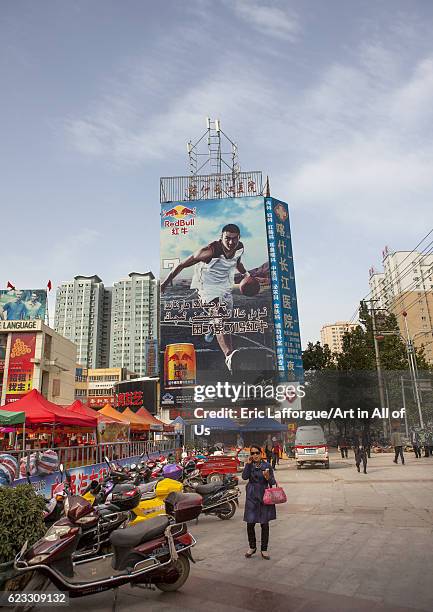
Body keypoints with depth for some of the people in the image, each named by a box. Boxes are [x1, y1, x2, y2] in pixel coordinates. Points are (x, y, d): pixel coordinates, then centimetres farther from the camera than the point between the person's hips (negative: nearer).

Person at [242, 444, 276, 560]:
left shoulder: (267, 466, -1)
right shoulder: (249, 465, 3)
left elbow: (273, 482, 0)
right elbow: (244, 477, -12)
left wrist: (268, 477, -21)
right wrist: (248, 464, -15)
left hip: (264, 496, -1)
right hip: (251, 497, 1)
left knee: (265, 524, 5)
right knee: (250, 524, 3)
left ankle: (264, 550, 21)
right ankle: (252, 547, 25)